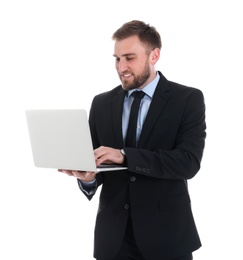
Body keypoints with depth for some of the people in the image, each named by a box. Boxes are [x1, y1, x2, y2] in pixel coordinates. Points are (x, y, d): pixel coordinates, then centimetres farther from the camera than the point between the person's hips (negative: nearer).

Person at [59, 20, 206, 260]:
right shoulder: (101, 104, 7)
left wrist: (124, 156, -23)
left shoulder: (188, 99, -4)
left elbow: (188, 162, -16)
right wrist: (88, 177, -15)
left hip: (166, 233, -3)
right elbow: (97, 163, 9)